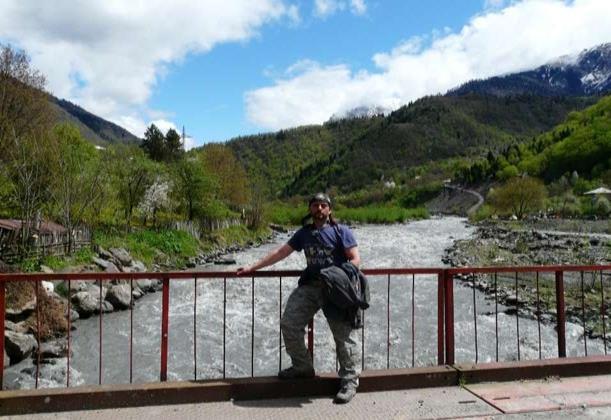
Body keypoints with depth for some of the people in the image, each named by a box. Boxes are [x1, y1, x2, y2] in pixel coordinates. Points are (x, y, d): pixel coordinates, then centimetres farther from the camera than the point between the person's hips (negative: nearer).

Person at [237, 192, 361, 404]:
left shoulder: (341, 231, 4)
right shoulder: (304, 233, 18)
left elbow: (355, 259, -3)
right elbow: (280, 253, 18)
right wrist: (252, 268, 15)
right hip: (310, 285, 5)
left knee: (344, 333, -6)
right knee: (289, 324, -2)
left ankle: (349, 380, 7)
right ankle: (302, 367, 15)